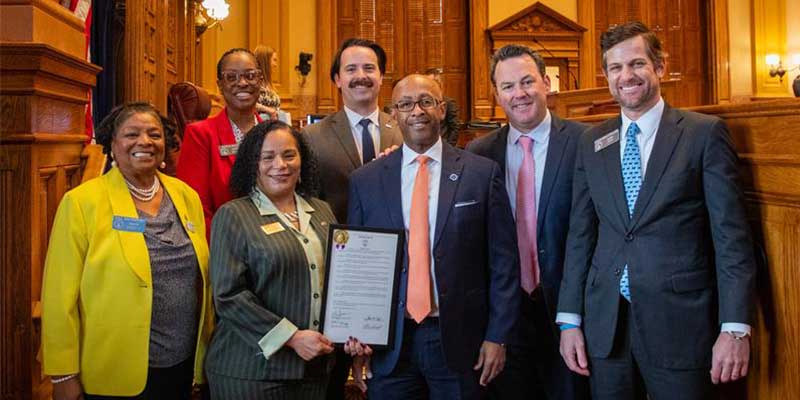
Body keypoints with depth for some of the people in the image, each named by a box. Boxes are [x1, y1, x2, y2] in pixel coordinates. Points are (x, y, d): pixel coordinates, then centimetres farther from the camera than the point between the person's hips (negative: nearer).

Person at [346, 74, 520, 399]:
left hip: (459, 338, -1)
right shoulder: (365, 180, 3)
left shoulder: (483, 173, -1)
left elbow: (503, 261, -1)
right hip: (390, 340, 1)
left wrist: (497, 336, -4)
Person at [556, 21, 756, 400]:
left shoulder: (705, 133, -3)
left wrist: (735, 327, -11)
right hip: (605, 322, 3)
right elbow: (580, 234, 8)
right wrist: (569, 320, 4)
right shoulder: (591, 143, 7)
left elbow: (731, 235, -6)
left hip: (680, 322, -3)